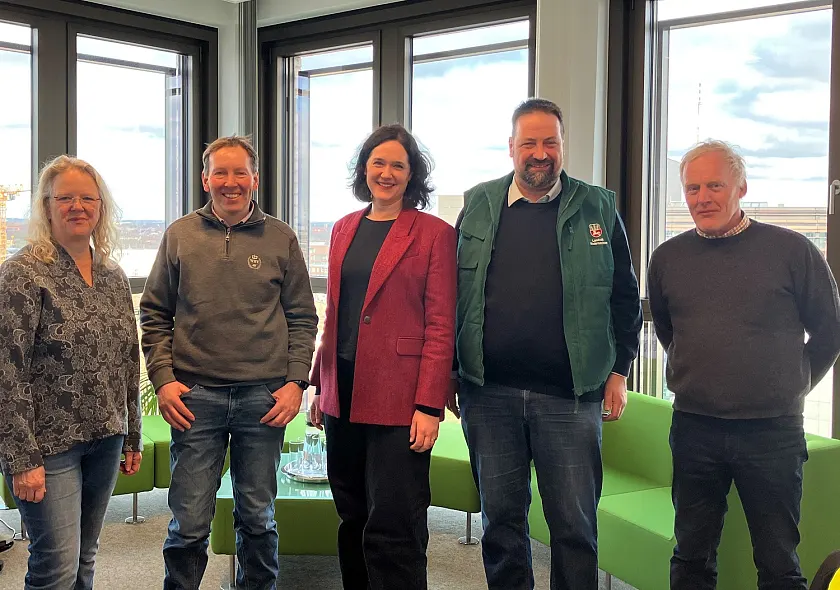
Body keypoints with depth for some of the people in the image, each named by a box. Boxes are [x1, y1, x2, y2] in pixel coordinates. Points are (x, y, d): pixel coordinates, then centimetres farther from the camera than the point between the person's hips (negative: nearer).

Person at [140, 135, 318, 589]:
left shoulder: (280, 238, 5)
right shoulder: (180, 235, 6)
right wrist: (163, 379, -2)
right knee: (189, 523, 4)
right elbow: (154, 315, 8)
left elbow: (302, 318, 7)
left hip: (264, 395, 1)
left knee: (258, 518, 13)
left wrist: (295, 382, -2)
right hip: (195, 395, 0)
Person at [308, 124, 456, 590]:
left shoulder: (434, 233, -4)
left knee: (390, 529, -2)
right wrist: (320, 386, 13)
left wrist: (429, 406, -14)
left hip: (398, 399, -6)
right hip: (344, 395, 6)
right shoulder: (344, 229, 13)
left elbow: (441, 326, -8)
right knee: (353, 521, 15)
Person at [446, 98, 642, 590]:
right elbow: (453, 294, 10)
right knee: (501, 518, 13)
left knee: (575, 524, 5)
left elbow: (625, 297, 7)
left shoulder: (597, 208, 4)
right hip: (488, 392, 2)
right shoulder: (479, 205, 7)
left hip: (570, 395, -1)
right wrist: (449, 373, 7)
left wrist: (619, 370, 2)